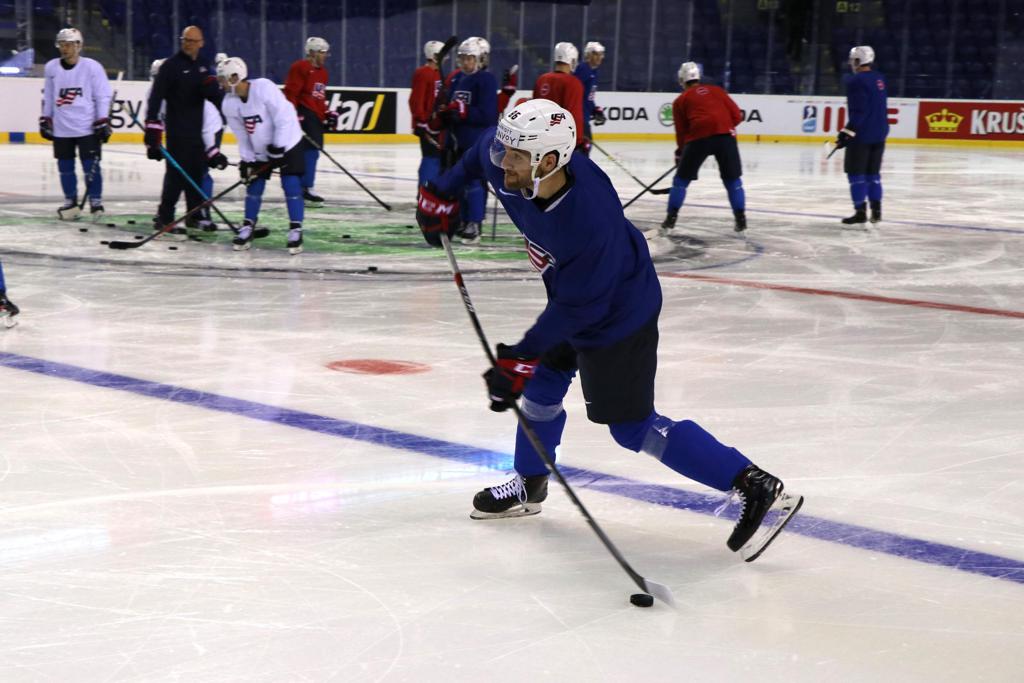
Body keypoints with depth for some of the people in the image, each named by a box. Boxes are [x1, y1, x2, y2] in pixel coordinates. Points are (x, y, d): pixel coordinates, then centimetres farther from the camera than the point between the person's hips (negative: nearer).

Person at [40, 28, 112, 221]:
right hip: (61, 129, 4)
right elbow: (47, 97, 16)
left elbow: (103, 96, -4)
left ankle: (96, 202, 9)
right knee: (65, 167, 8)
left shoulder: (92, 67, -6)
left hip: (87, 127, -4)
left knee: (91, 166, -3)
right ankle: (70, 202, 20)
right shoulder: (51, 68, 6)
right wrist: (45, 120, 13)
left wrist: (103, 123, -8)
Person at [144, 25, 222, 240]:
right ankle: (164, 219, -8)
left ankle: (194, 216, 27)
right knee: (177, 174, -12)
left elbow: (216, 98, 10)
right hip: (177, 130, -7)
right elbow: (156, 97, -13)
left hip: (196, 130, 7)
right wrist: (153, 129, -20)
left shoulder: (202, 67, 13)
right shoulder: (170, 66, -7)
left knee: (197, 173, 14)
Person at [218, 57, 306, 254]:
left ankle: (295, 231, -5)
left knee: (291, 185, -10)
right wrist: (247, 161, -6)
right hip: (259, 150, 6)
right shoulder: (229, 104, -7)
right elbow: (241, 135, 1)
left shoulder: (264, 88, -27)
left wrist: (278, 148, -25)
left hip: (287, 142, -6)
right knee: (254, 186, 6)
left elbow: (283, 119, -26)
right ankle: (248, 228, 18)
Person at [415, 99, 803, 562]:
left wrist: (521, 358, -25)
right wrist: (443, 192, 12)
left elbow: (577, 308, -30)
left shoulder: (588, 221, -40)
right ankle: (529, 487, 43)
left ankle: (759, 490, -5)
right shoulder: (510, 169, -20)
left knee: (631, 426, -5)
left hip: (617, 314, -9)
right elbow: (484, 149, 7)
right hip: (572, 293, 9)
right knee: (543, 381, 20)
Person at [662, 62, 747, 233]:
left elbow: (681, 130, 17)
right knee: (733, 180, 15)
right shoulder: (716, 90, 23)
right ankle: (741, 219, 11)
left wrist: (680, 153, 30)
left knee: (682, 179, 14)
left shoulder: (681, 100, 18)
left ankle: (671, 218, 12)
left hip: (699, 137, -2)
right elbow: (736, 116, 15)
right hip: (726, 135, 2)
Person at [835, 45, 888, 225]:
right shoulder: (879, 78, 10)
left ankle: (860, 211, -5)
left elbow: (858, 111, -20)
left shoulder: (856, 81, -15)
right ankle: (876, 211, 13)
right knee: (872, 173, 15)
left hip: (862, 134, -8)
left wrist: (847, 132, -18)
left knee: (856, 172, -1)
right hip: (879, 134, 8)